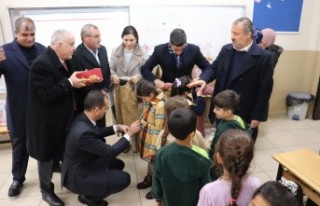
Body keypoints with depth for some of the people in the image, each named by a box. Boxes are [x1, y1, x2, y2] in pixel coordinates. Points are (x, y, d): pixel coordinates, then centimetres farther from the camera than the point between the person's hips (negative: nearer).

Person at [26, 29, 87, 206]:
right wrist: (70, 83, -26)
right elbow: (46, 94, -28)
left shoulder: (66, 60, 4)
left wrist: (81, 80, -6)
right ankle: (46, 191, 33)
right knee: (47, 155, 12)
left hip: (64, 117, 8)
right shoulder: (41, 63, -23)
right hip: (47, 121, -7)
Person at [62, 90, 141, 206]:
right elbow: (110, 153, -26)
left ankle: (89, 192, 18)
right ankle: (89, 196, 5)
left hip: (84, 163, 9)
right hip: (78, 176, -9)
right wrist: (129, 134, -18)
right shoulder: (83, 132, -35)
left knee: (119, 164, 17)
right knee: (124, 178, -15)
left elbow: (96, 132, 13)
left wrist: (117, 128, 1)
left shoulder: (83, 118, -8)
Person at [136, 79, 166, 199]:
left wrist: (153, 148, -19)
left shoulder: (160, 105, -27)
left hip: (153, 141, -7)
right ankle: (149, 178, 46)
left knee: (155, 162, 10)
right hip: (146, 138, 8)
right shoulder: (148, 100, -2)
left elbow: (157, 129, -24)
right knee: (149, 160, 25)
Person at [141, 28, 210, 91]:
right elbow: (144, 69, -6)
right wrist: (156, 81, -24)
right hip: (166, 88, -2)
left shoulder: (194, 50, -10)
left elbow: (207, 67, 0)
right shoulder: (160, 50, -12)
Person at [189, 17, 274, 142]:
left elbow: (265, 88, -12)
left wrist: (257, 116, -12)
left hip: (245, 113, -4)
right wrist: (204, 79, -14)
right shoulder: (226, 50, 2)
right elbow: (214, 68, 9)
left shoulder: (263, 57, -13)